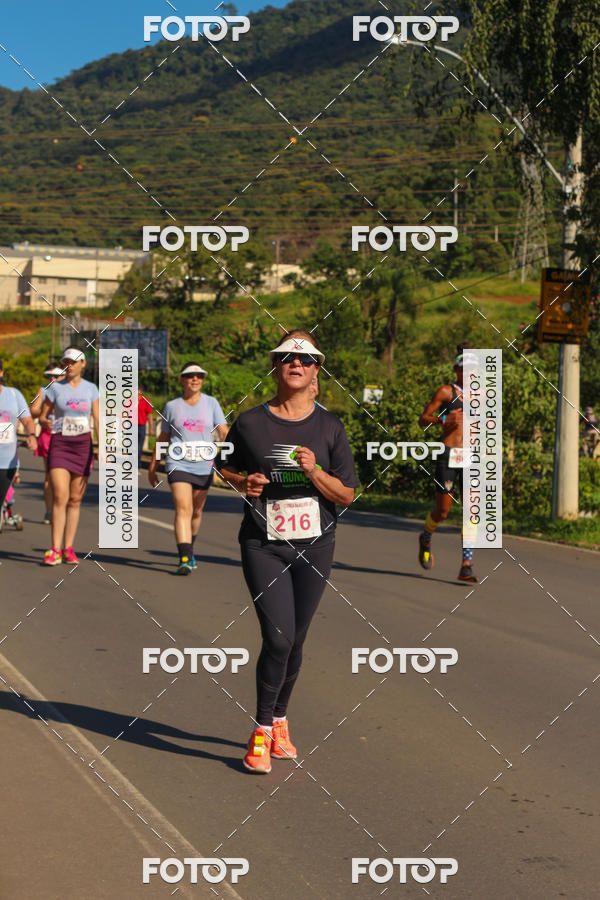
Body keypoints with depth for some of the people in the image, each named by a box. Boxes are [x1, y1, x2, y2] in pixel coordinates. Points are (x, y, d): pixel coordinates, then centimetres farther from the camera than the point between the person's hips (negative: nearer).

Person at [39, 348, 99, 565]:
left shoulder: (91, 389, 7)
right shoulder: (55, 387, 3)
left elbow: (97, 420, 4)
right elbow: (42, 417, 7)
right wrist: (46, 423, -17)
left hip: (83, 445, 2)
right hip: (59, 444, -2)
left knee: (75, 500, 4)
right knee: (60, 497, -13)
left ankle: (68, 548, 10)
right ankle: (55, 549, -13)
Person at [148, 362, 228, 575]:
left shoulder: (211, 403, 7)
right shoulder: (172, 406, 7)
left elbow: (223, 432, 2)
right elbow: (163, 438, 16)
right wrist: (153, 466, 19)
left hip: (204, 467, 2)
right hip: (178, 465, -2)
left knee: (196, 512, 13)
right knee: (183, 509, -16)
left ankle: (189, 549, 35)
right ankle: (185, 558, -23)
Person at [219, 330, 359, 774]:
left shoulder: (329, 427, 3)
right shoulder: (250, 422, 0)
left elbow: (347, 494, 2)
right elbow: (226, 466, 17)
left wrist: (315, 472, -16)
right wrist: (244, 482, -5)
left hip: (315, 544, 2)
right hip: (263, 545, -2)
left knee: (295, 641, 9)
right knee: (278, 638, -14)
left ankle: (279, 721, 30)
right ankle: (262, 732, 2)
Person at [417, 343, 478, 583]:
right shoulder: (446, 392, 0)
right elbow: (422, 419, 0)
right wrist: (442, 420, -19)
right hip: (448, 457, -4)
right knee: (442, 512, 0)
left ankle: (466, 567, -6)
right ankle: (426, 537, 35)